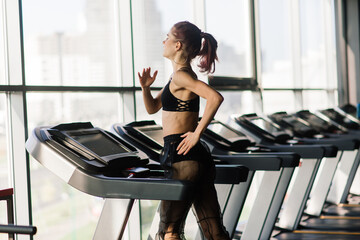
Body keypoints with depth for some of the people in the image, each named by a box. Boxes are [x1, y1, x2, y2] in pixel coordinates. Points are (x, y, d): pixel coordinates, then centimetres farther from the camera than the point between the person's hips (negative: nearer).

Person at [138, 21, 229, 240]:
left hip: (182, 157, -9)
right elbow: (152, 108, 25)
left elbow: (216, 97, -28)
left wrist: (197, 133, -22)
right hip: (199, 158, 9)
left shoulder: (181, 76, -12)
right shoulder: (183, 75, 18)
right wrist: (146, 88, 6)